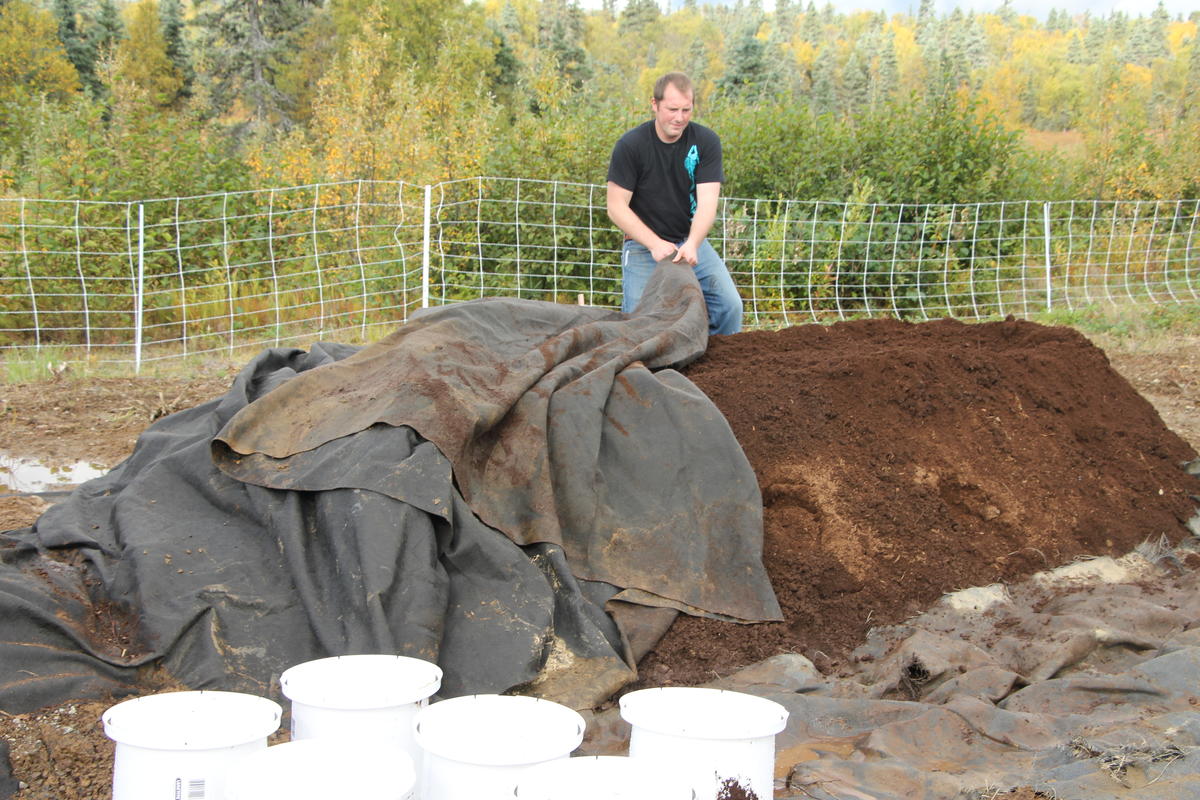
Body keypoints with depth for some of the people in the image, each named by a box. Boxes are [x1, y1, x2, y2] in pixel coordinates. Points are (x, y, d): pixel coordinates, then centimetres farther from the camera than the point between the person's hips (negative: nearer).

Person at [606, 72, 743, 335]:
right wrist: (655, 244, -23)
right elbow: (617, 207, -12)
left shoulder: (706, 141, -6)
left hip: (692, 242, 3)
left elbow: (707, 201, -14)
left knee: (729, 305, -10)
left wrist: (692, 244, -31)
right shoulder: (630, 145, -13)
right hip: (643, 245, -2)